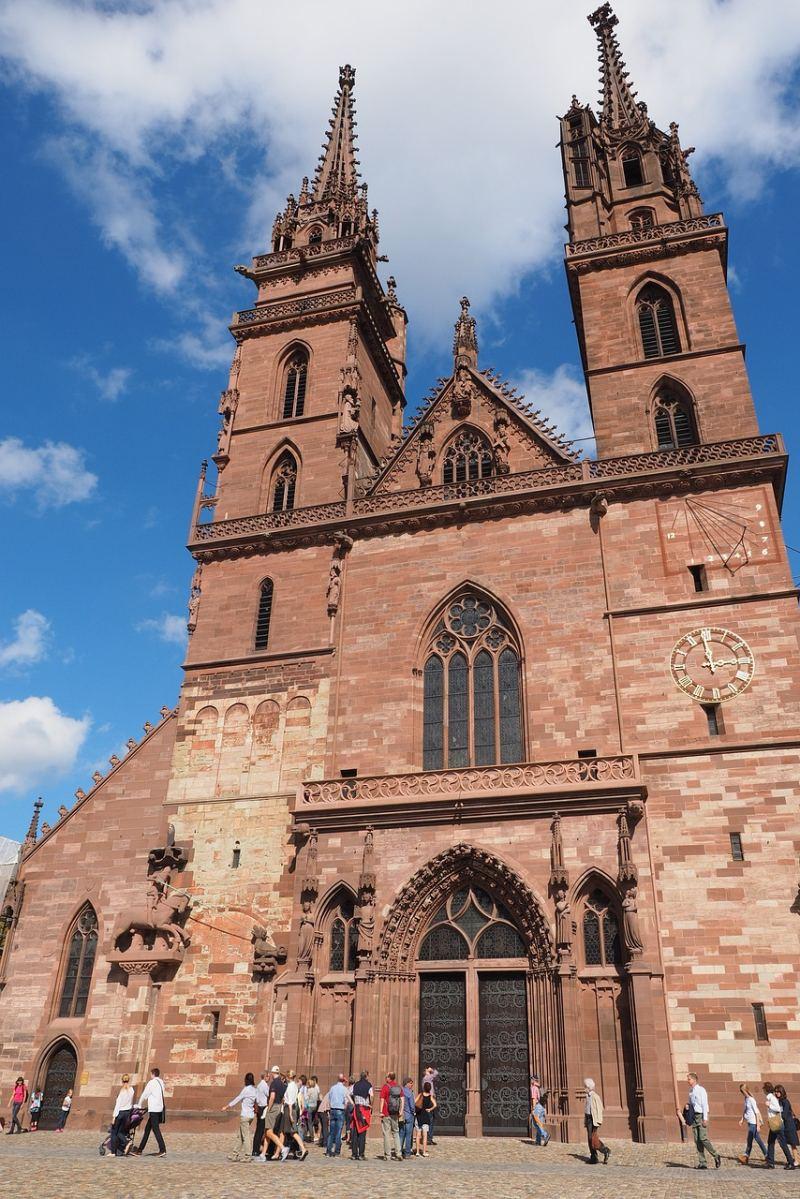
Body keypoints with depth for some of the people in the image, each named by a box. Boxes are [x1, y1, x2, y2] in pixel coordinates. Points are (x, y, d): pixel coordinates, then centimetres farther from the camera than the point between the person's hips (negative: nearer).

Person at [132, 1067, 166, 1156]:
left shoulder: (151, 1083, -9)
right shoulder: (161, 1082, 13)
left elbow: (144, 1095, -2)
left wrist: (139, 1105, 14)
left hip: (154, 1109, -8)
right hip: (160, 1108, 8)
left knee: (156, 1129, -7)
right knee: (147, 1129, 14)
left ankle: (163, 1150, -11)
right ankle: (140, 1150, 20)